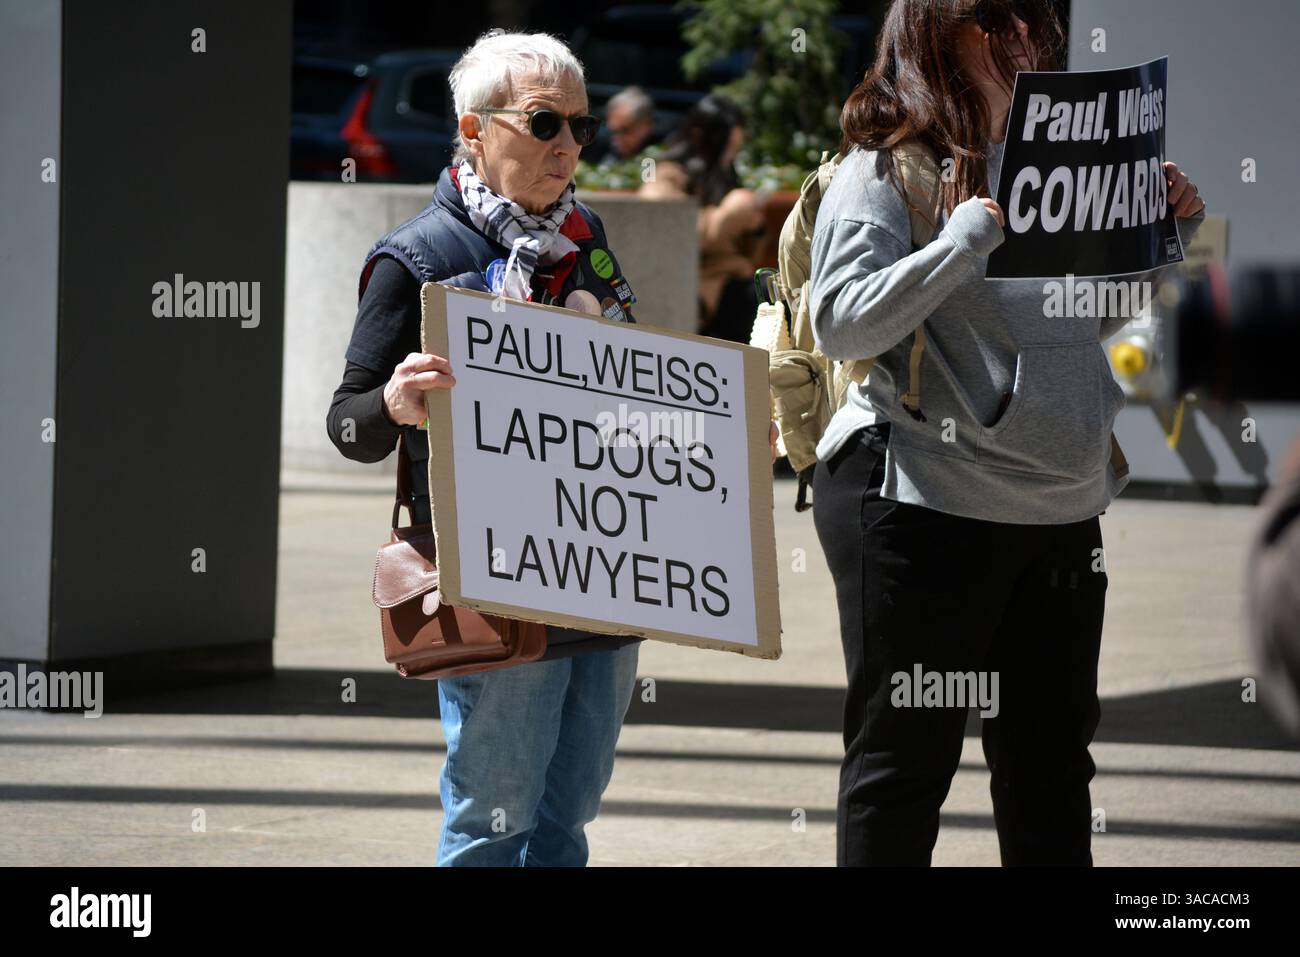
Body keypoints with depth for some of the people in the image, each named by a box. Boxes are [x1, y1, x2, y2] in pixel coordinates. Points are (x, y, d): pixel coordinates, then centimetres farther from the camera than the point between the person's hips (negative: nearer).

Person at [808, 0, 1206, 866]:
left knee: (1052, 760, 12)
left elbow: (1102, 315, 25)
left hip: (1060, 510, 7)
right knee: (904, 757, -1)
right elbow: (841, 323, -19)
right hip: (923, 503, -7)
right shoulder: (886, 171, -6)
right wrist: (970, 236, -24)